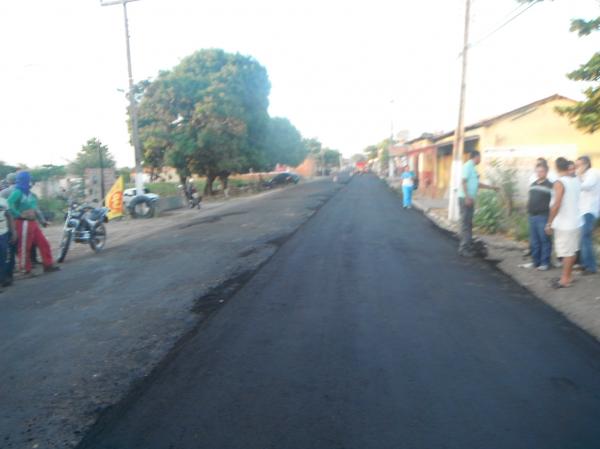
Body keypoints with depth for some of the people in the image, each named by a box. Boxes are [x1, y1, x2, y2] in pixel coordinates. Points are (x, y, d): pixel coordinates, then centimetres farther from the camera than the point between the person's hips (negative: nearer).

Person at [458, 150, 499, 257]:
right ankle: (464, 248, -6)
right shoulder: (468, 166, -10)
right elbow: (463, 182, -18)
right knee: (465, 223, -9)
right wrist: (467, 197, -24)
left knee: (468, 224, 12)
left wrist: (492, 187, 30)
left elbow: (478, 184, 26)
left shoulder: (472, 168, 19)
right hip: (466, 198, -10)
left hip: (470, 199, 10)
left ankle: (467, 247, 18)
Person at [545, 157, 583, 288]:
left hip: (564, 224, -7)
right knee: (572, 251, 15)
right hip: (576, 222, 8)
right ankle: (568, 276, 26)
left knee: (567, 252, -1)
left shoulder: (559, 183, -17)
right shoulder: (576, 181, 6)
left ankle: (565, 280, 7)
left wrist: (549, 223, -16)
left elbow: (556, 205, -22)